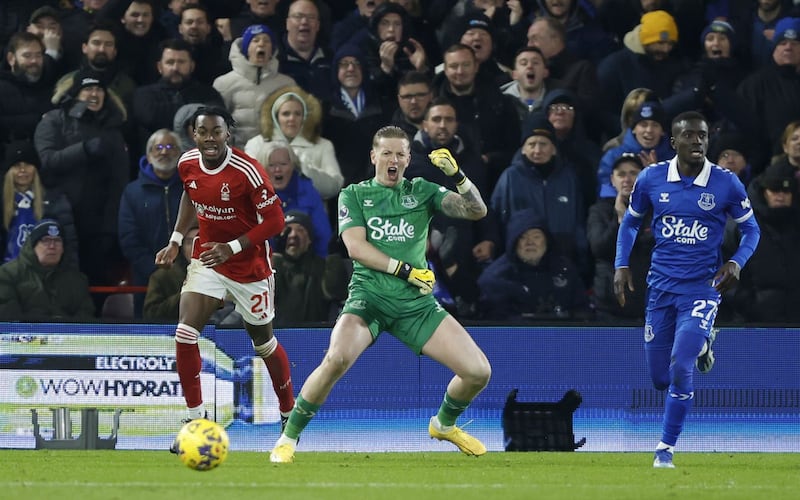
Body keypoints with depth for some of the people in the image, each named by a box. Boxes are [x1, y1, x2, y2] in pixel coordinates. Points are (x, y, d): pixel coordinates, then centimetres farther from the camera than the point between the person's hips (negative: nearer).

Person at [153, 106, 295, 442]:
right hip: (206, 259, 4)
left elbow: (275, 221, -20)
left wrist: (231, 248, -27)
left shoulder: (247, 172, -25)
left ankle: (289, 413, 35)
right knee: (185, 335, -15)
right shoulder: (188, 164, -7)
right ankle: (195, 418, -5)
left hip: (248, 265, -4)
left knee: (263, 343, 12)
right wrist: (176, 241, 8)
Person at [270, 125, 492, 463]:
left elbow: (477, 211, 3)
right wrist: (405, 270, -17)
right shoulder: (354, 195, 7)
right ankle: (289, 436, -14)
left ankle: (445, 423, 27)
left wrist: (456, 175, -14)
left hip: (417, 303, 3)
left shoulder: (421, 191, 12)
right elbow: (356, 247, -7)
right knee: (337, 358, -33)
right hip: (369, 296, -3)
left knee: (479, 371, -6)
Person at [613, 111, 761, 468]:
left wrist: (736, 262, -14)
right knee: (659, 378, 9)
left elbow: (750, 229, 4)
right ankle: (699, 344, 43)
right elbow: (630, 222, 13)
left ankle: (666, 448, -2)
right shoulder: (651, 178, -3)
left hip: (702, 288, -3)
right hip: (661, 287, 3)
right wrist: (622, 266, 2)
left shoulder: (726, 184, -8)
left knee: (680, 368, -18)